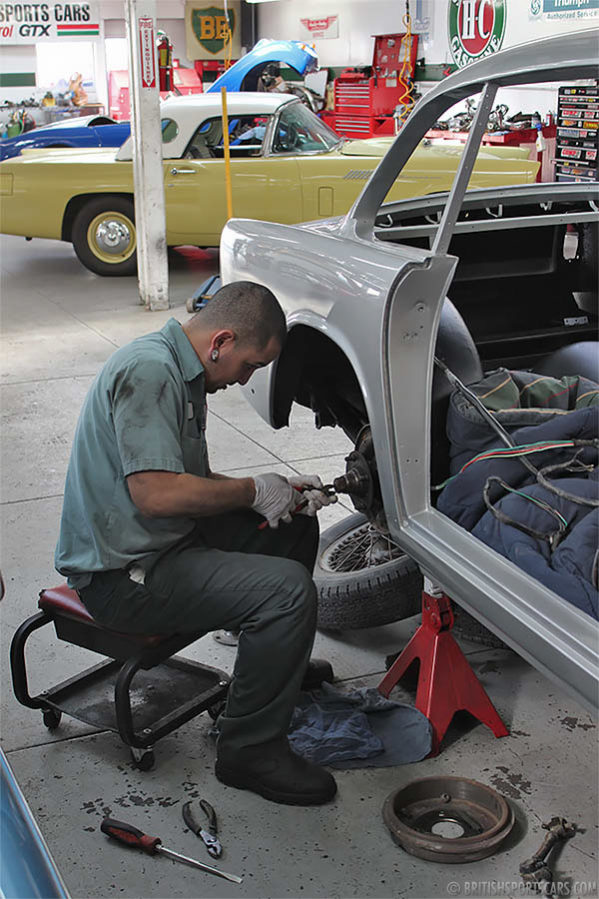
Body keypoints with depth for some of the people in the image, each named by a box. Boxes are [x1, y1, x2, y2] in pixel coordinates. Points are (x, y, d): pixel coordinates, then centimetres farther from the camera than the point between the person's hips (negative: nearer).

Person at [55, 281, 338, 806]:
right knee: (287, 589, -24)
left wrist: (282, 493, 7)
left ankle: (282, 668, 33)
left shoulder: (182, 372, 13)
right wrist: (256, 491, -15)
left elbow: (194, 481, 19)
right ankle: (249, 751, -8)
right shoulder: (148, 371, -21)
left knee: (294, 529, 17)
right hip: (124, 574, -11)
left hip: (166, 543, 11)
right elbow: (157, 493, -29)